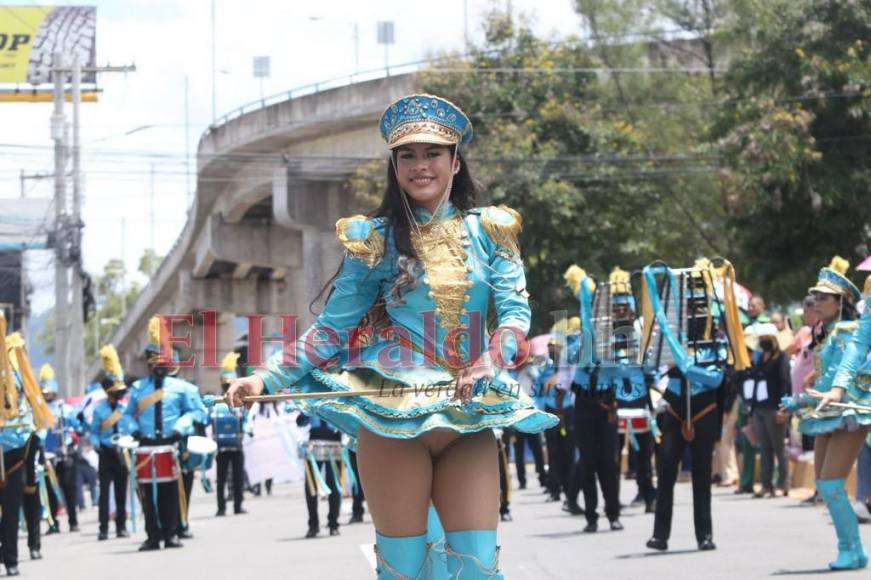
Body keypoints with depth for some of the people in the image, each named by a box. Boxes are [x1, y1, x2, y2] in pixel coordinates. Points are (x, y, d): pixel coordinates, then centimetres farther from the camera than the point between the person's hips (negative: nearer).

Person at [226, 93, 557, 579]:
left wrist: (488, 365, -20)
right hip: (393, 415, -1)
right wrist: (267, 379, -4)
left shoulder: (488, 232, 9)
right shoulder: (376, 240, 6)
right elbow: (332, 329, 6)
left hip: (471, 417, 1)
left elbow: (516, 310, 0)